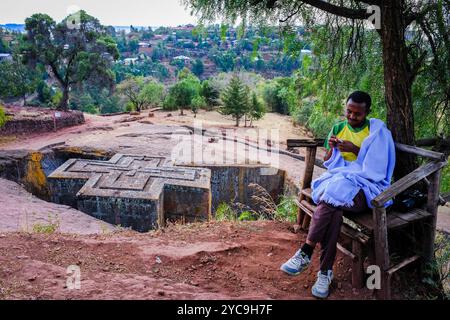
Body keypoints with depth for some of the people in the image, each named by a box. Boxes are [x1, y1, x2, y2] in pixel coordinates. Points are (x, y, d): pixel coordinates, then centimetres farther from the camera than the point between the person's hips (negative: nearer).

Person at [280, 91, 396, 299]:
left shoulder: (378, 131, 6)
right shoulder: (338, 128, 17)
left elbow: (376, 164, 0)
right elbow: (327, 163, 18)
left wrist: (356, 149, -12)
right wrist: (331, 148, -3)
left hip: (365, 185, -3)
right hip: (337, 179, 3)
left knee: (333, 195, -36)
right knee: (334, 207, -33)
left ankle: (305, 253, -28)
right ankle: (326, 271, -31)